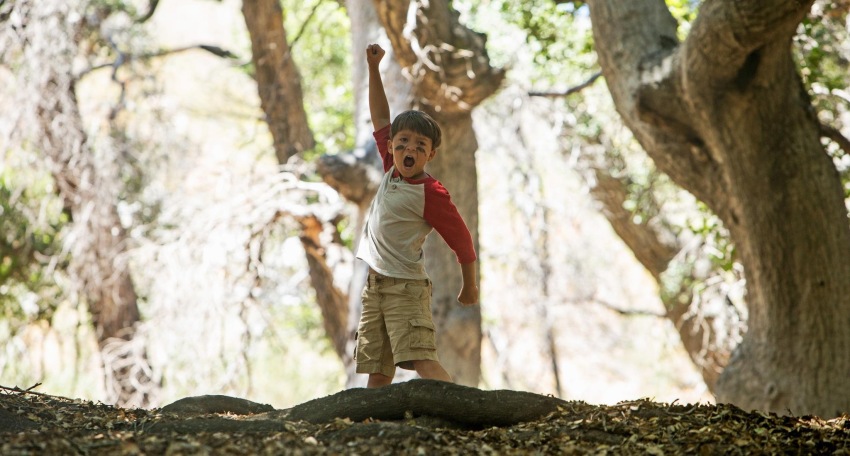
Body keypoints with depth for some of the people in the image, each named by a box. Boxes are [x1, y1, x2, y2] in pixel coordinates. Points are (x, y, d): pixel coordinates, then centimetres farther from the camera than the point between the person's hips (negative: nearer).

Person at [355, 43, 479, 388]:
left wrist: (470, 289, 1)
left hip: (405, 287, -8)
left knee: (421, 359, -22)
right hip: (374, 285, 8)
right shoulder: (391, 169, 9)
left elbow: (462, 241, -7)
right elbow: (380, 118, 18)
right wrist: (373, 68, 16)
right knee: (377, 371, 6)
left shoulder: (431, 194, -12)